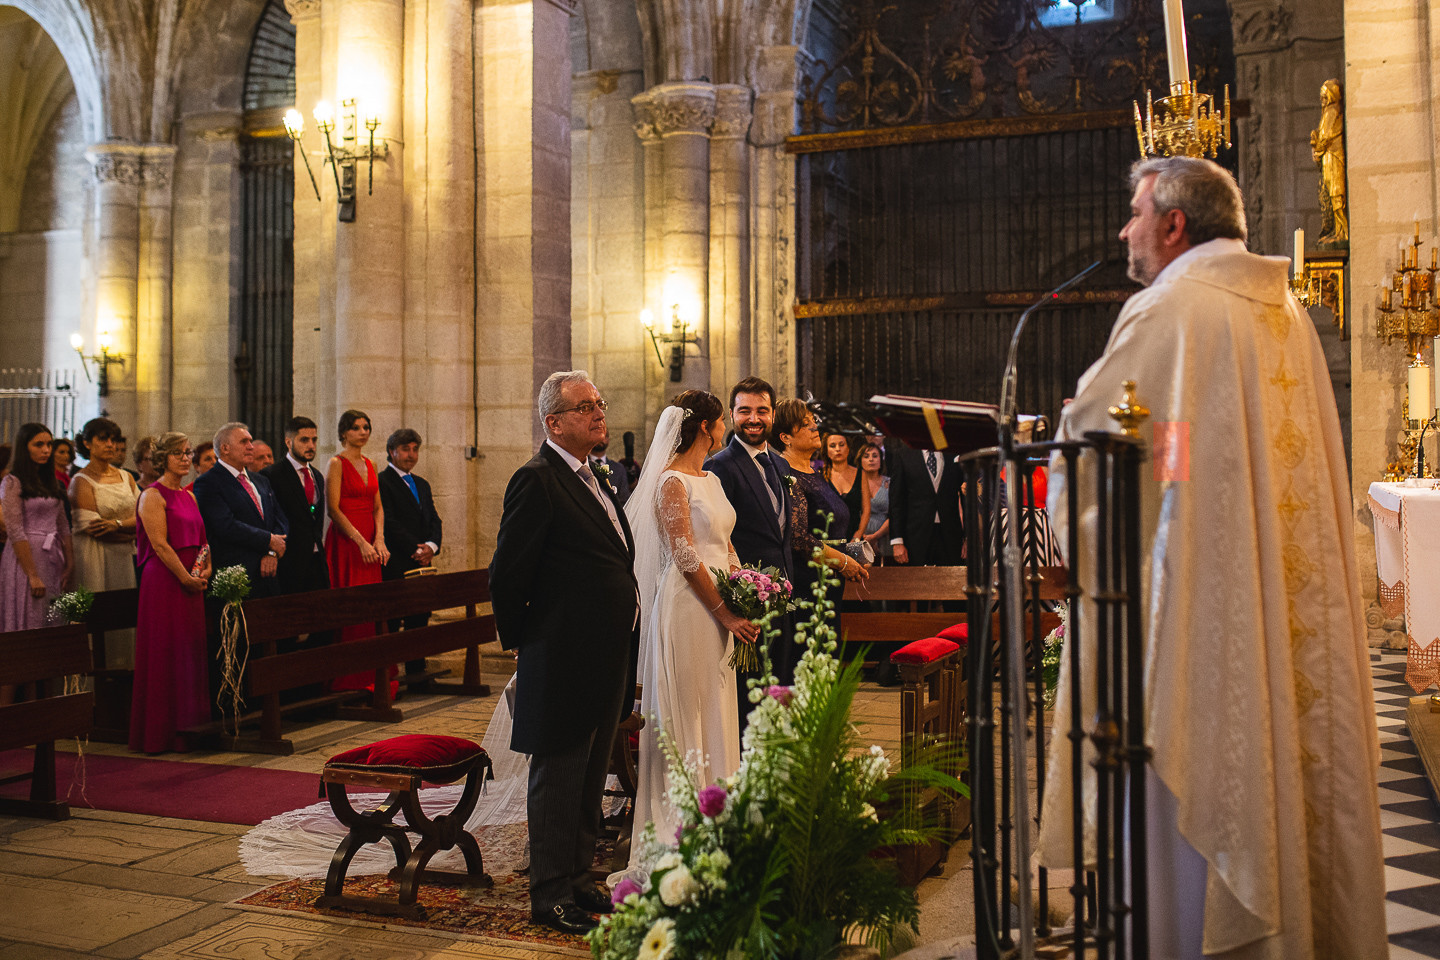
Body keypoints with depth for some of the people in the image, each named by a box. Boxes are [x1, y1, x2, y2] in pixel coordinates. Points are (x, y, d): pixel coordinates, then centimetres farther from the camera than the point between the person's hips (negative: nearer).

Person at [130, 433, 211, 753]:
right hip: (164, 580, -7)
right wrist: (186, 578, -14)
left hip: (192, 582, 7)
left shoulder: (189, 495, 16)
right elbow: (160, 544, -14)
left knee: (192, 651, 8)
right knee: (166, 654, -3)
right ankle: (163, 731, 5)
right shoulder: (153, 495, -7)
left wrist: (205, 571, 0)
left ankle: (190, 725, 15)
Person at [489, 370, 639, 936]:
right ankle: (550, 894, 14)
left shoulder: (590, 479, 15)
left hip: (606, 662, 9)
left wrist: (624, 656, 16)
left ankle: (577, 878, 31)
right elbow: (508, 572, -16)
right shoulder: (538, 479, -15)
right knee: (558, 778, 3)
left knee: (589, 779, 18)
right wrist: (519, 641, -4)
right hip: (565, 661, -9)